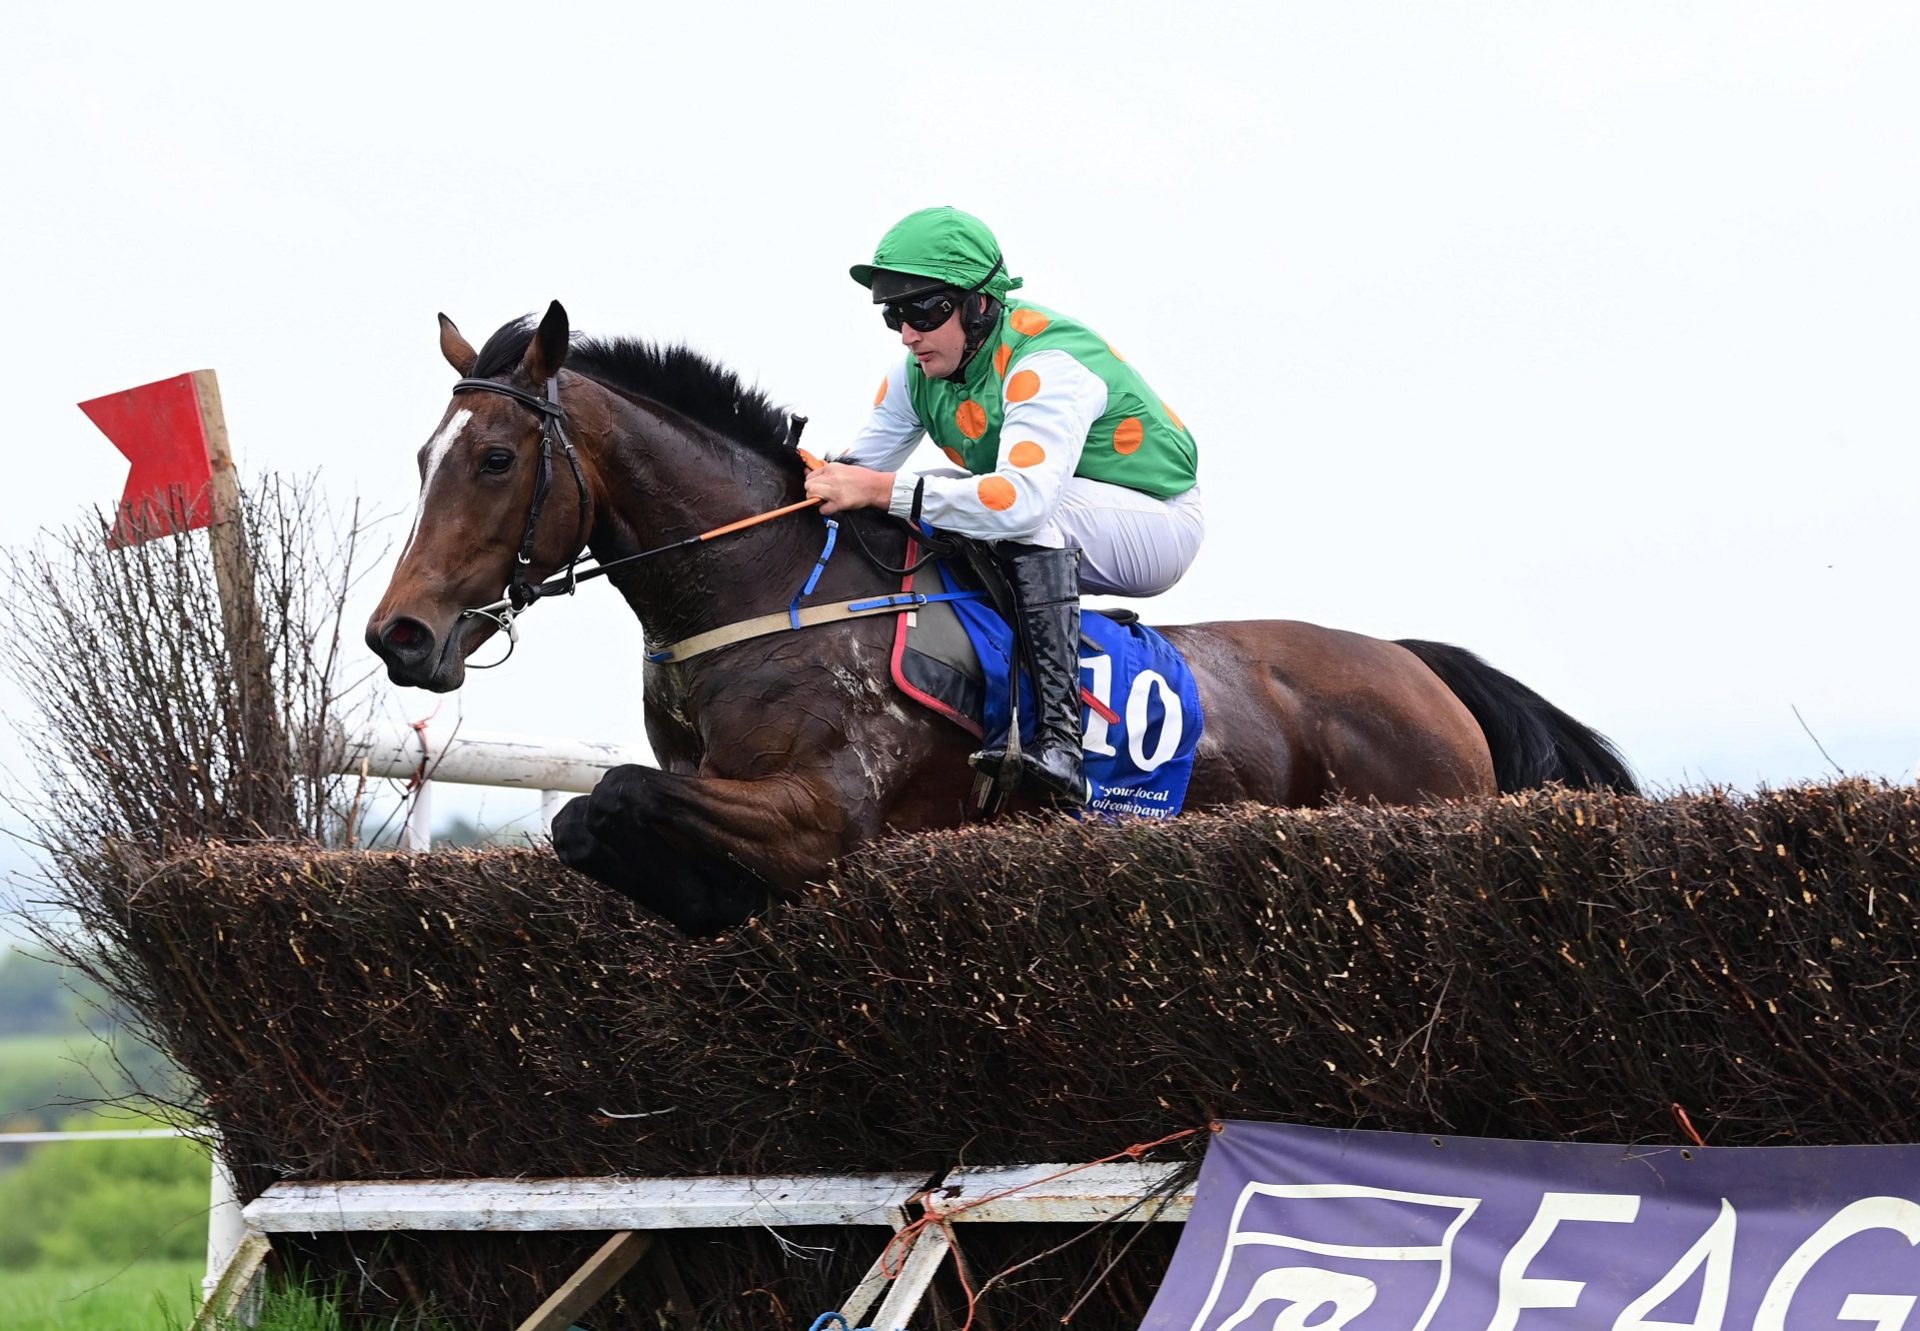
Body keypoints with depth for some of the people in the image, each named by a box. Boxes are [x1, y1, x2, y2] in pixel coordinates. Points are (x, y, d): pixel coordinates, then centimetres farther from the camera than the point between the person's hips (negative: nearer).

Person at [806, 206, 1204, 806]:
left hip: (1154, 523, -8)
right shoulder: (917, 371, -6)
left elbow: (1023, 497, -45)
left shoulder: (1046, 366, -31)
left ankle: (1059, 741, -43)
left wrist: (885, 489, -48)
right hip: (1055, 539, 8)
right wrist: (820, 483, -24)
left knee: (1030, 518, -36)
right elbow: (861, 465, -1)